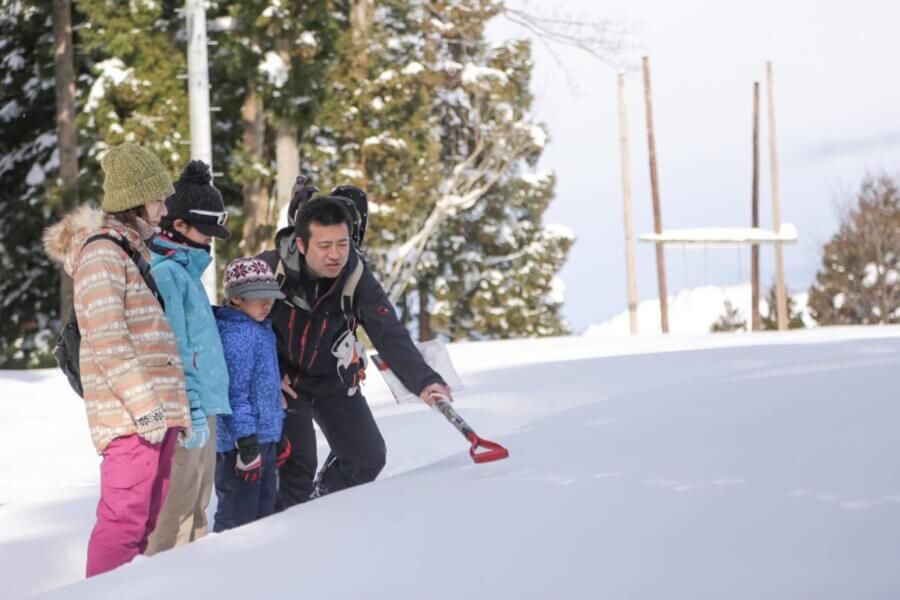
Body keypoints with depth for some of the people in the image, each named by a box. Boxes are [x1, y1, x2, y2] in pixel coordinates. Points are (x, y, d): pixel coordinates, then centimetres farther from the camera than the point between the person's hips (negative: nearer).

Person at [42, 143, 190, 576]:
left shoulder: (135, 249, 21)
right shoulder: (102, 251, -9)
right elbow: (107, 338, -17)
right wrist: (144, 403, -21)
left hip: (156, 409, 10)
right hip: (130, 412, -10)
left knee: (147, 517, 11)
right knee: (124, 518, -11)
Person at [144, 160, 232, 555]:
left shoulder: (186, 269, 18)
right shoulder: (165, 272, -12)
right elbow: (170, 348, -18)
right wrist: (192, 408, -21)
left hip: (202, 404, 10)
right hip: (186, 409, -10)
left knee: (197, 507, 13)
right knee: (175, 508, -9)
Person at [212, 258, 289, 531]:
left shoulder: (262, 330, 16)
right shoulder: (234, 333, -17)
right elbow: (234, 391, -21)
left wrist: (277, 436, 26)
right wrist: (246, 441, -23)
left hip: (265, 437, 10)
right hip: (241, 440, -10)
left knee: (263, 512, 17)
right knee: (237, 518, -6)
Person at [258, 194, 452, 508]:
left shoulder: (357, 277, -22)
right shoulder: (270, 269, -26)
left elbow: (389, 334, -29)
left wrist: (423, 380, -45)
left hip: (334, 380, 3)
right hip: (283, 379, -3)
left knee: (368, 458, 5)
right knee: (298, 463, -15)